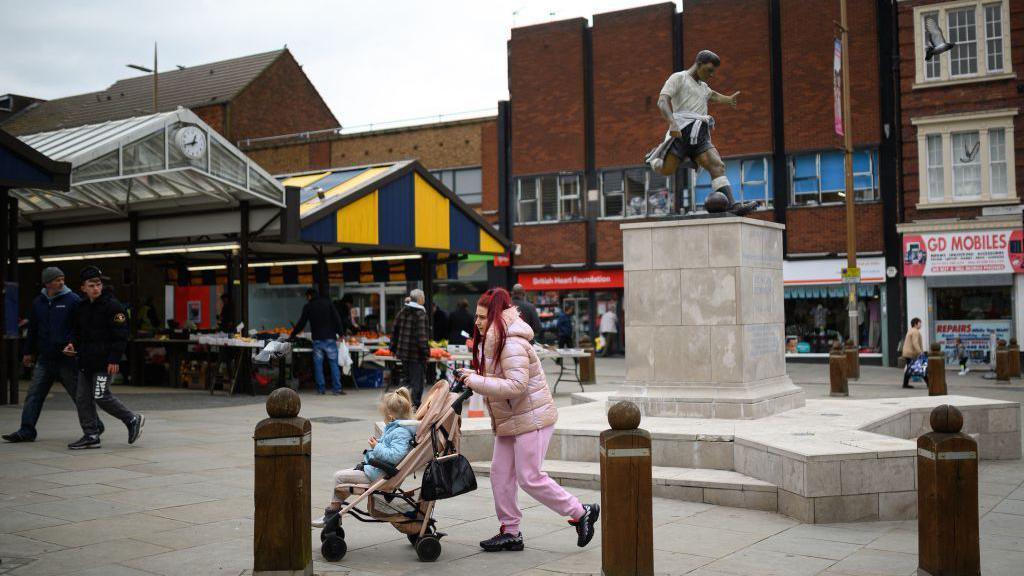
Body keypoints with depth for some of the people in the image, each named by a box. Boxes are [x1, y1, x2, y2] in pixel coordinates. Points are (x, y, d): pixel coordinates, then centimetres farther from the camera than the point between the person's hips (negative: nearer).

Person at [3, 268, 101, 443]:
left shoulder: (73, 300, -5)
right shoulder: (38, 302, 10)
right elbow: (33, 329, 20)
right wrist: (28, 352, 22)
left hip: (67, 358, -4)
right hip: (45, 358, 5)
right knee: (34, 395, 1)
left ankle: (95, 426, 17)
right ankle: (26, 431, 6)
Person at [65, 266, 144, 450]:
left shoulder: (113, 306, -9)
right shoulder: (81, 308, 13)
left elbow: (121, 335, -14)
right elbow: (76, 330, 25)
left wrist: (114, 359, -19)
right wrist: (72, 344, 3)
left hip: (105, 362, -8)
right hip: (86, 361, 8)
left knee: (101, 396, -11)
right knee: (82, 398, 6)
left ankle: (132, 420, 6)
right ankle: (91, 436, 13)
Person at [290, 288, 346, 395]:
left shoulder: (307, 307, 5)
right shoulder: (327, 303, 7)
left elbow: (301, 324, 8)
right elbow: (337, 319, 0)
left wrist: (292, 335, 20)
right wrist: (341, 333, 1)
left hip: (317, 339, 0)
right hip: (330, 338, 0)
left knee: (318, 364, 6)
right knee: (334, 363, 1)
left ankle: (320, 389, 4)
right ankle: (337, 389, -4)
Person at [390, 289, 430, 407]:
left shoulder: (402, 312, 9)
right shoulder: (420, 314, -13)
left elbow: (394, 331, 12)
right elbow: (421, 335, -19)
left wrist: (394, 348, 20)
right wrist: (426, 352, -15)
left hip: (403, 351, 7)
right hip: (417, 353, -7)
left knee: (408, 378, 17)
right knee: (417, 380, 0)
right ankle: (414, 404, -3)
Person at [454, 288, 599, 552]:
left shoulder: (512, 344, -21)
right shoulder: (491, 341, 12)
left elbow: (516, 386, -30)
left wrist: (475, 381, -26)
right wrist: (471, 378, 1)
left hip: (531, 418, -10)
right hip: (509, 421, 10)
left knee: (529, 478, -7)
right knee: (500, 474, 8)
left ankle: (582, 513, 7)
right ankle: (510, 532, 18)